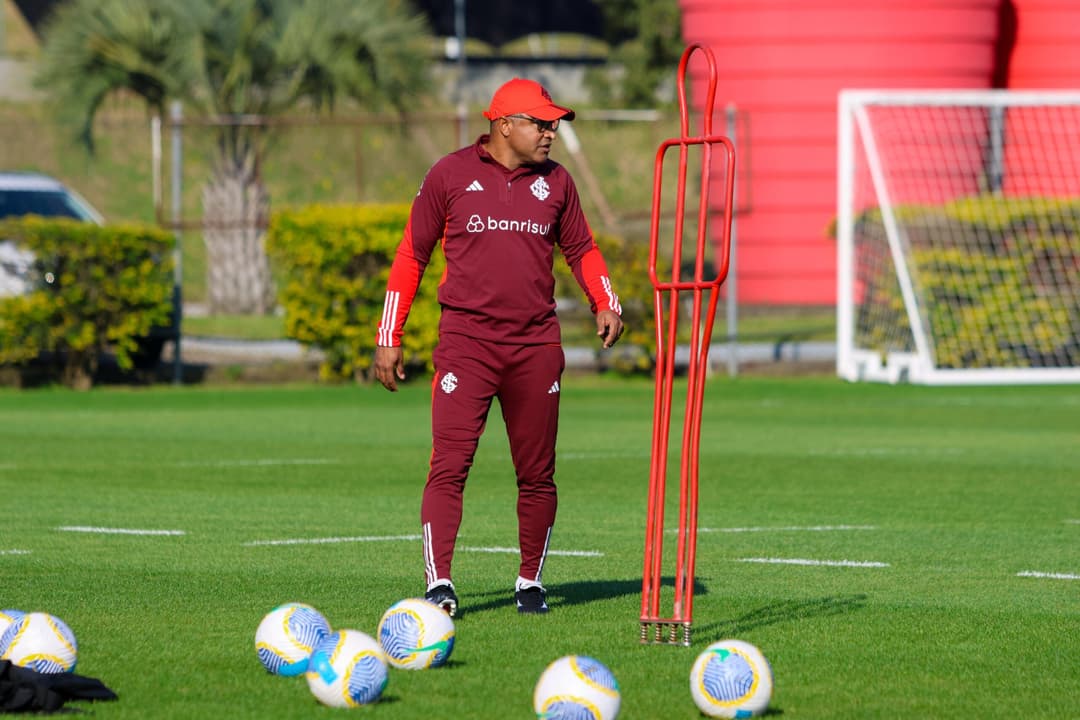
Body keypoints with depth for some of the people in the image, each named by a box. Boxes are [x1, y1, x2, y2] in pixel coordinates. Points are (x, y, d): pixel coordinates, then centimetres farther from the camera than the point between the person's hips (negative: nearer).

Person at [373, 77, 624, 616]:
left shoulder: (555, 182, 10)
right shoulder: (450, 176, 2)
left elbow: (580, 248, 21)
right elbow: (411, 255, 6)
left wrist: (605, 304, 3)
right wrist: (389, 338, 3)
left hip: (536, 345, 3)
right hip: (465, 342, -3)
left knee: (537, 473, 7)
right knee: (450, 465, -13)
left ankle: (531, 582, 19)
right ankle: (438, 584, -15)